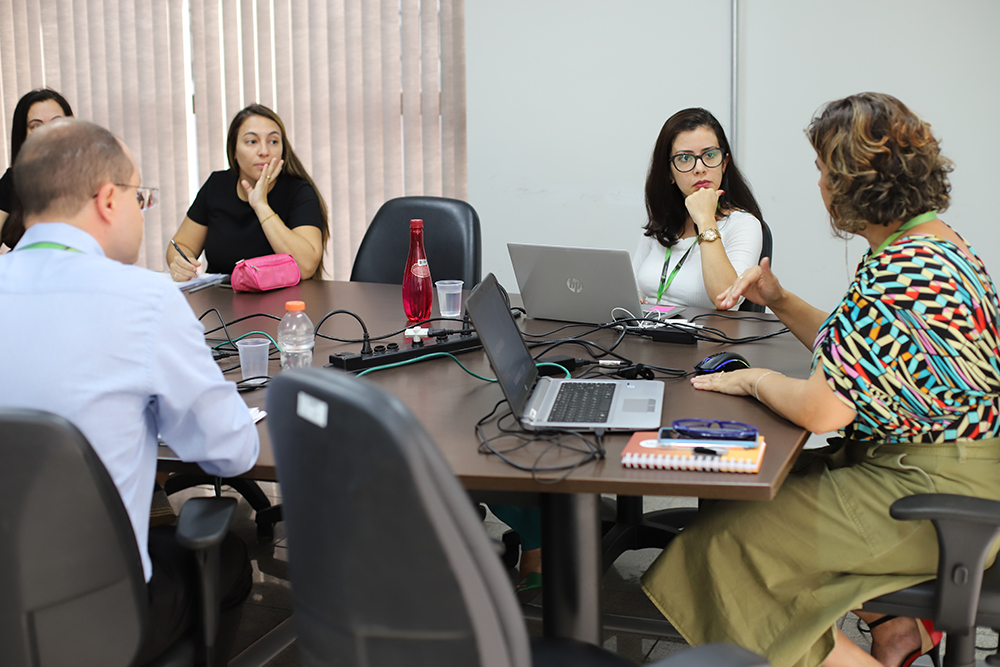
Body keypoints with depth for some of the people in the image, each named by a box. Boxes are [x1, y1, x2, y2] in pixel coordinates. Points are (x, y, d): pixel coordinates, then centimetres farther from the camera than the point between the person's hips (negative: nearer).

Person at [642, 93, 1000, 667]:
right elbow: (855, 350, 19)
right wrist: (781, 302, 11)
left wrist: (756, 379, -6)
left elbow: (821, 409, -25)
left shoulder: (902, 274, -26)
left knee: (729, 539, -8)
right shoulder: (938, 243, 8)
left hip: (933, 493, -11)